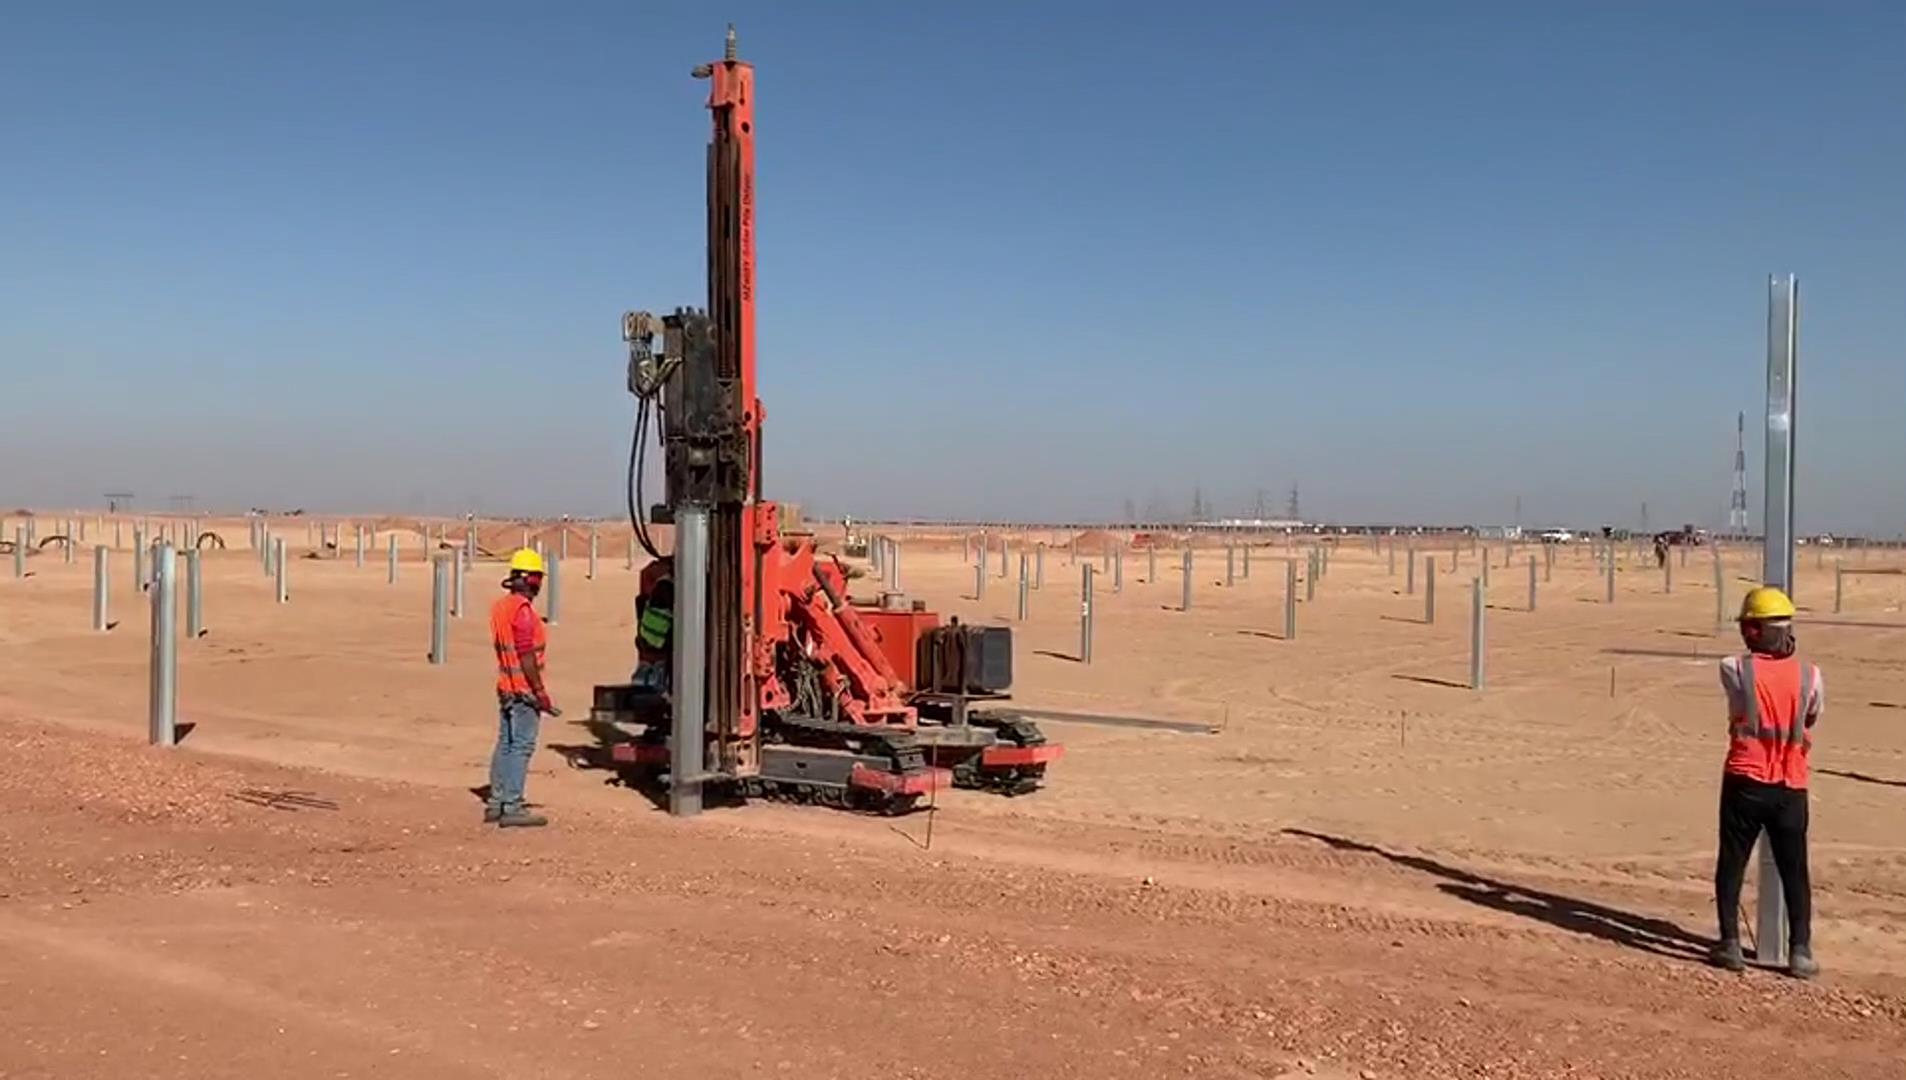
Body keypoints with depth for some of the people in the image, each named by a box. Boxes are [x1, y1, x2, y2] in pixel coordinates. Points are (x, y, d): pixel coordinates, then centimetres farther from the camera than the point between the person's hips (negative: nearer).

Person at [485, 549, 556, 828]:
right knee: (521, 747, -6)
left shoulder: (500, 606, 11)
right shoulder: (523, 610, -17)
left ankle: (496, 804, 19)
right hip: (523, 690, -9)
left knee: (505, 745, 14)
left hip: (506, 687, 9)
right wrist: (541, 693, -17)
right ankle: (512, 808, -4)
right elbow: (527, 656, -20)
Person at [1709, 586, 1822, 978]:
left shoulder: (1734, 670, -9)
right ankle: (1800, 952, 9)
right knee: (1795, 871, 11)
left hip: (1744, 783, -1)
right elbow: (1812, 717, 14)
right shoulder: (1809, 675, -3)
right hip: (1791, 788, 1)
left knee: (1731, 864, 10)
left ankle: (1730, 945, 10)